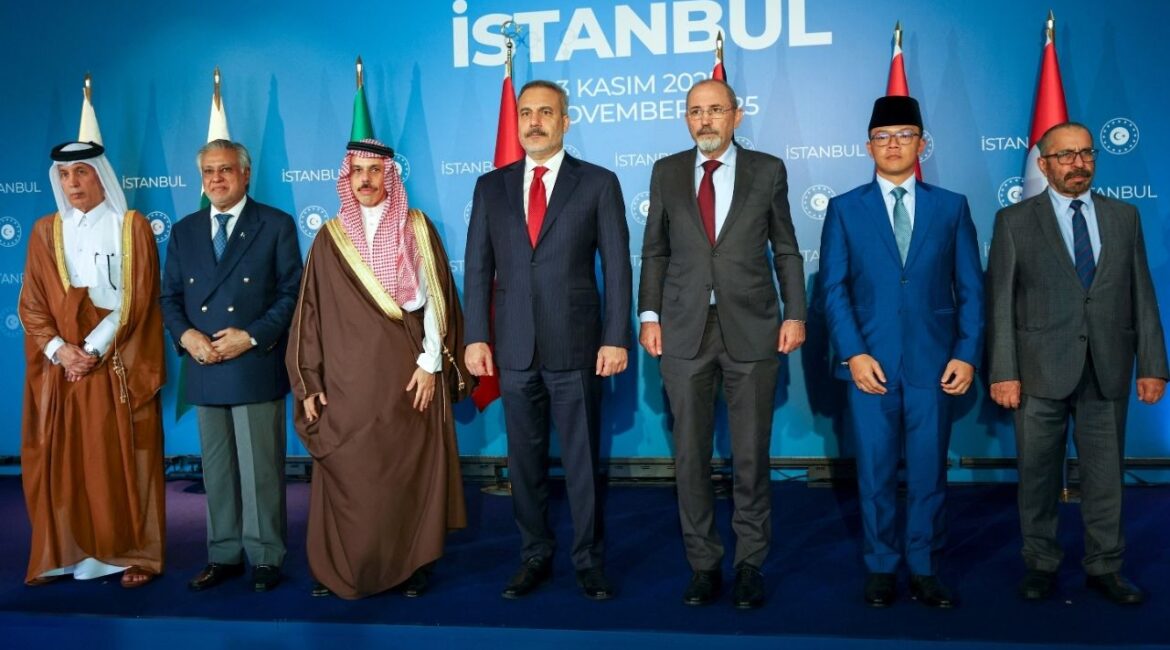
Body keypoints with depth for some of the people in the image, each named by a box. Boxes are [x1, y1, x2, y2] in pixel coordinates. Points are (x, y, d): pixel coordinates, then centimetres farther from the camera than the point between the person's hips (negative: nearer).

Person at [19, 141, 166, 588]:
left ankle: (135, 555, 9)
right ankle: (62, 554, 16)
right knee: (61, 462, 5)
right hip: (60, 366, 3)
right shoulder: (45, 232, 10)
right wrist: (57, 348, -11)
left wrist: (96, 349, -15)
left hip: (119, 366, -3)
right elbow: (32, 303, 6)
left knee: (123, 461, 0)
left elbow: (136, 299, -7)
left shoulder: (132, 227, 0)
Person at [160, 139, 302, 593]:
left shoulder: (276, 225, 1)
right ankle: (223, 555, 21)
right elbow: (170, 296, 13)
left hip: (256, 366, -4)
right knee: (217, 468, 11)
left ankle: (265, 557, 12)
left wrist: (252, 336, -14)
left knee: (260, 467, 1)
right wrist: (185, 334, -6)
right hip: (204, 369, 4)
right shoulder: (185, 230, 14)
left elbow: (291, 293, -4)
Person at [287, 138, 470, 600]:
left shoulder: (416, 229, 4)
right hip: (347, 380, 1)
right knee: (346, 475, 2)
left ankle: (413, 564, 15)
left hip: (408, 376, -1)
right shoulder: (330, 238, 8)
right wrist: (309, 383, 1)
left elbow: (435, 299, 0)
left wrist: (431, 362, -9)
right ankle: (340, 569, 14)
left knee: (410, 470, 3)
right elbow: (311, 312, 7)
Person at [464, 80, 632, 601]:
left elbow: (616, 266, -2)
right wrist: (476, 337, 0)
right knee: (525, 460, 11)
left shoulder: (598, 183, 2)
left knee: (582, 460, 6)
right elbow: (478, 268, 7)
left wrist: (616, 338, -8)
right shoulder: (491, 186, 9)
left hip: (576, 345, -2)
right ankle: (534, 558, 24)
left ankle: (589, 561, 20)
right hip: (515, 348, 3)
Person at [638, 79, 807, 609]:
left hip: (751, 329, -1)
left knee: (751, 455, 5)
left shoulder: (767, 170, 5)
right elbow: (655, 251, 10)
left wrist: (794, 314, 0)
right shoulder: (666, 172, 9)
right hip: (684, 330, 2)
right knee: (690, 455, 5)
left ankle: (750, 565, 20)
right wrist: (650, 315, 2)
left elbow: (786, 249, 7)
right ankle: (704, 565, 19)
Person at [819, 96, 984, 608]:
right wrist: (853, 353, -10)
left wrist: (967, 354, -4)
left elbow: (970, 289, 6)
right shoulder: (844, 209, 6)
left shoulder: (952, 207, 9)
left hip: (933, 363, 1)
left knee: (929, 471, 6)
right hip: (870, 362, 0)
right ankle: (881, 568, 20)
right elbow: (834, 289, 0)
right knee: (876, 473, 7)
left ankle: (924, 570, 20)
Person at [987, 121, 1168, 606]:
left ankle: (1104, 567, 24)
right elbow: (999, 302, -3)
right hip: (1041, 370, -2)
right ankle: (1041, 564, 23)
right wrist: (1003, 372, -9)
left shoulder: (1124, 216, 9)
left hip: (1108, 371, 2)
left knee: (1106, 474, 10)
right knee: (1038, 474, 7)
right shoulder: (1015, 220, 1)